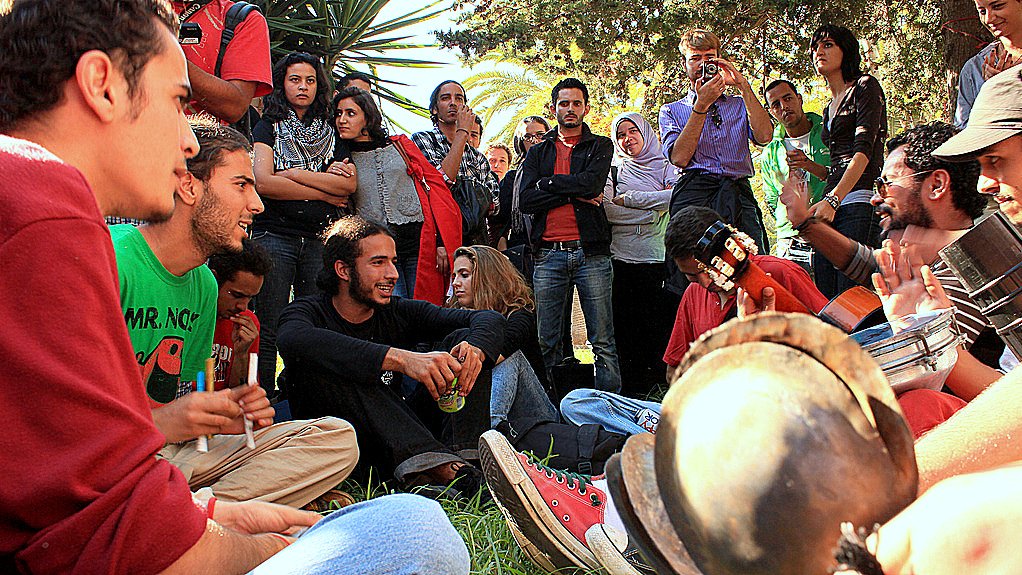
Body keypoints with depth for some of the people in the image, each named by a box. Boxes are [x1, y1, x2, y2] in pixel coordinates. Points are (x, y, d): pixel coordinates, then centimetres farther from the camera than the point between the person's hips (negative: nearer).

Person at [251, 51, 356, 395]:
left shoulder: (330, 132, 19)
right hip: (275, 235, -2)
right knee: (269, 330, -5)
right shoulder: (269, 127, 11)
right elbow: (263, 182, -6)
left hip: (321, 239, 3)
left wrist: (294, 174, -5)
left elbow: (349, 184, 2)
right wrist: (324, 192, -3)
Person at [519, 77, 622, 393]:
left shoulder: (600, 146, 13)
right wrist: (574, 194, -6)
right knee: (547, 343, 2)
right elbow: (526, 200, 2)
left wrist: (548, 182, 0)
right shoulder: (538, 152, 19)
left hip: (591, 252, -2)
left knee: (603, 342, -2)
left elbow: (591, 183, -9)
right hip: (549, 255, 2)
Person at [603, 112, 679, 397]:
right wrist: (655, 205, -6)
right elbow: (608, 211, -3)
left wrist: (629, 198, -7)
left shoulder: (666, 166, 12)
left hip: (659, 259, 0)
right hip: (623, 260, 1)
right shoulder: (615, 171, 14)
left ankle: (660, 384, 2)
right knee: (626, 327, -1)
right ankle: (632, 391, 5)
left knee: (661, 327, -6)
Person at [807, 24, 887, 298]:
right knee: (824, 299, -3)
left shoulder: (865, 86, 3)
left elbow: (864, 149, -11)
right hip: (831, 205, 8)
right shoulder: (829, 108, 27)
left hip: (861, 201, -8)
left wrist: (834, 199, -22)